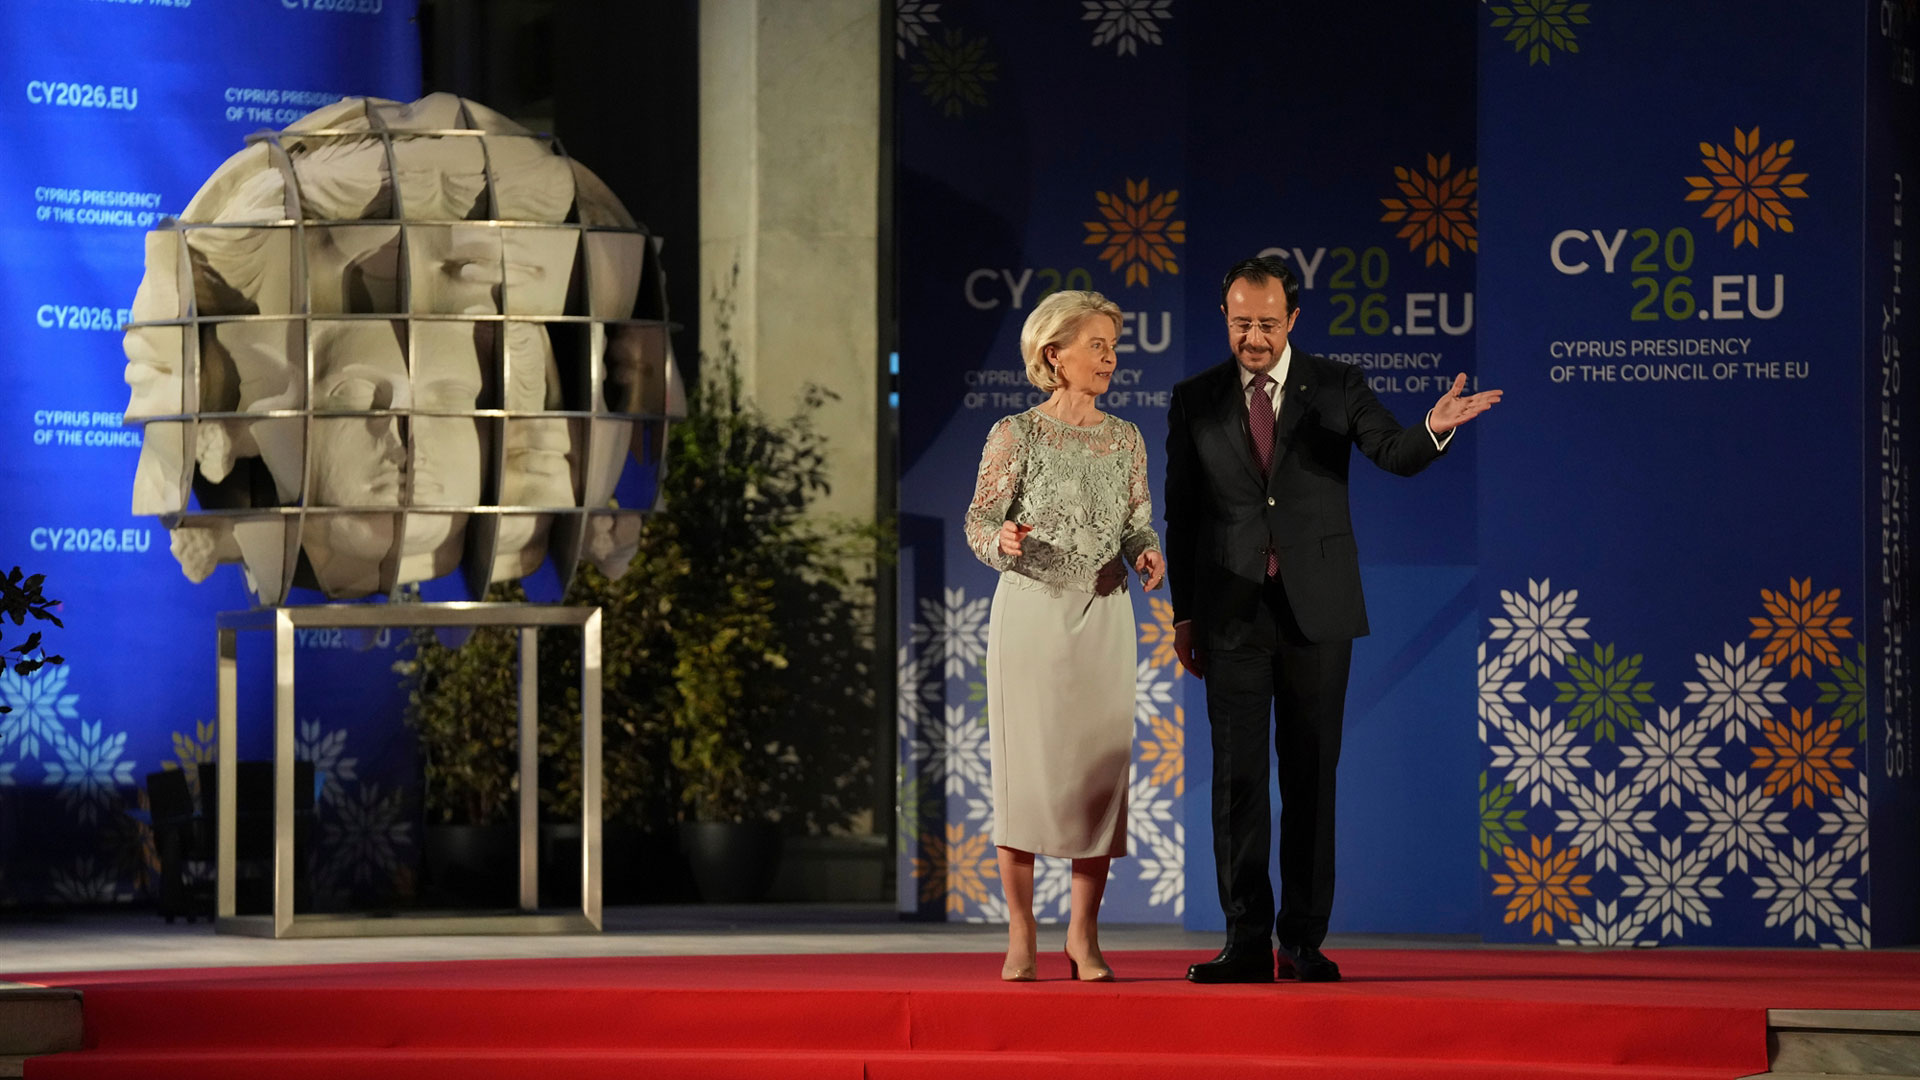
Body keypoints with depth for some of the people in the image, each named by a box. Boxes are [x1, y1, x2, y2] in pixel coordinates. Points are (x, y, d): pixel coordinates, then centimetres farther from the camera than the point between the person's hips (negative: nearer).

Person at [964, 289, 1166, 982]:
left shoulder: (1125, 440, 9)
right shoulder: (1016, 435, -2)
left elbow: (1138, 527, 11)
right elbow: (979, 521, -3)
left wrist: (1147, 556, -10)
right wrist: (1003, 541, -24)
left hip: (1103, 614, 3)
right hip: (1029, 610, -3)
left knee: (1100, 763, 0)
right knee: (1024, 763, -3)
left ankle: (1083, 934, 8)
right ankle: (1020, 937, 5)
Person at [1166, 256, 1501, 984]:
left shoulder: (1336, 387, 4)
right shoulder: (1195, 402, 6)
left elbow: (1396, 456, -7)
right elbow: (1182, 514, 9)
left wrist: (1434, 429, -30)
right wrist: (1184, 615, 5)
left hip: (1315, 611, 0)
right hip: (1232, 615, 0)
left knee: (1311, 779, 1)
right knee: (1237, 779, -3)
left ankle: (1304, 942, 6)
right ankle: (1247, 944, 0)